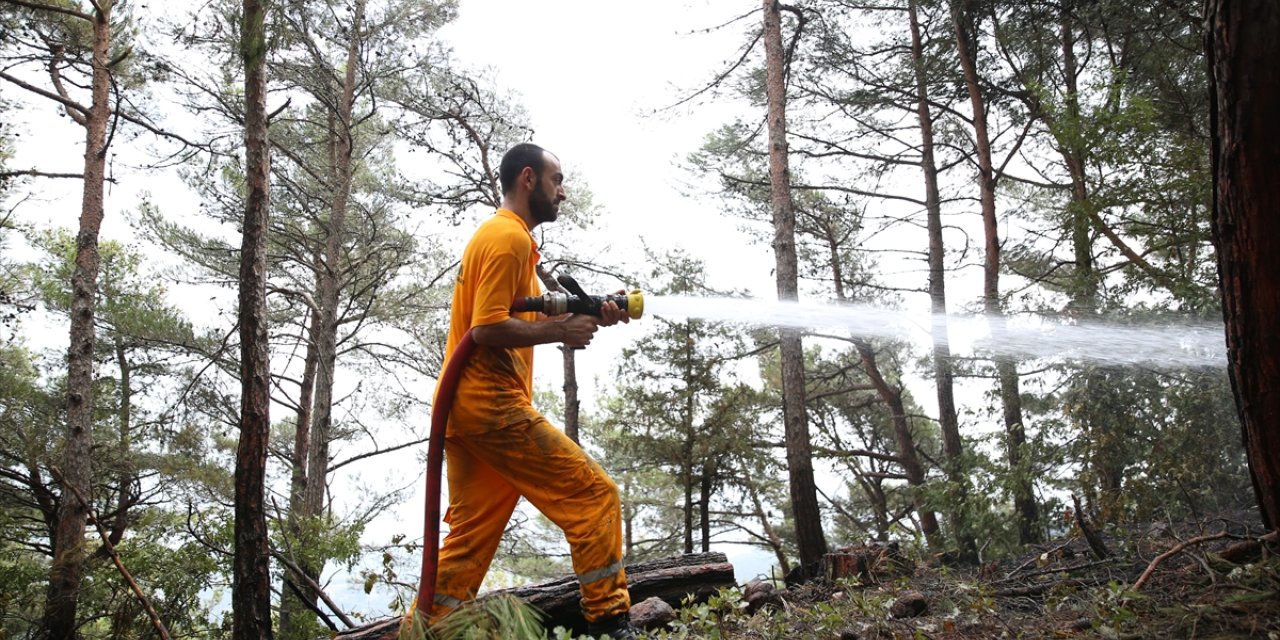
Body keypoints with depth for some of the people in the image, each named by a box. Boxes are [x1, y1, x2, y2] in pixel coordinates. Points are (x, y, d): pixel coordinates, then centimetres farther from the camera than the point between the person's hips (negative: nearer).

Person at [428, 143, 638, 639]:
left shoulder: (501, 235, 24)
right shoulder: (509, 237, -9)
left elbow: (529, 318, 19)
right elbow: (489, 330, -19)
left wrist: (589, 315, 7)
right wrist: (562, 331, -12)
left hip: (466, 409, 10)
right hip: (492, 404, -10)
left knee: (470, 538, 11)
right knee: (593, 493, -7)